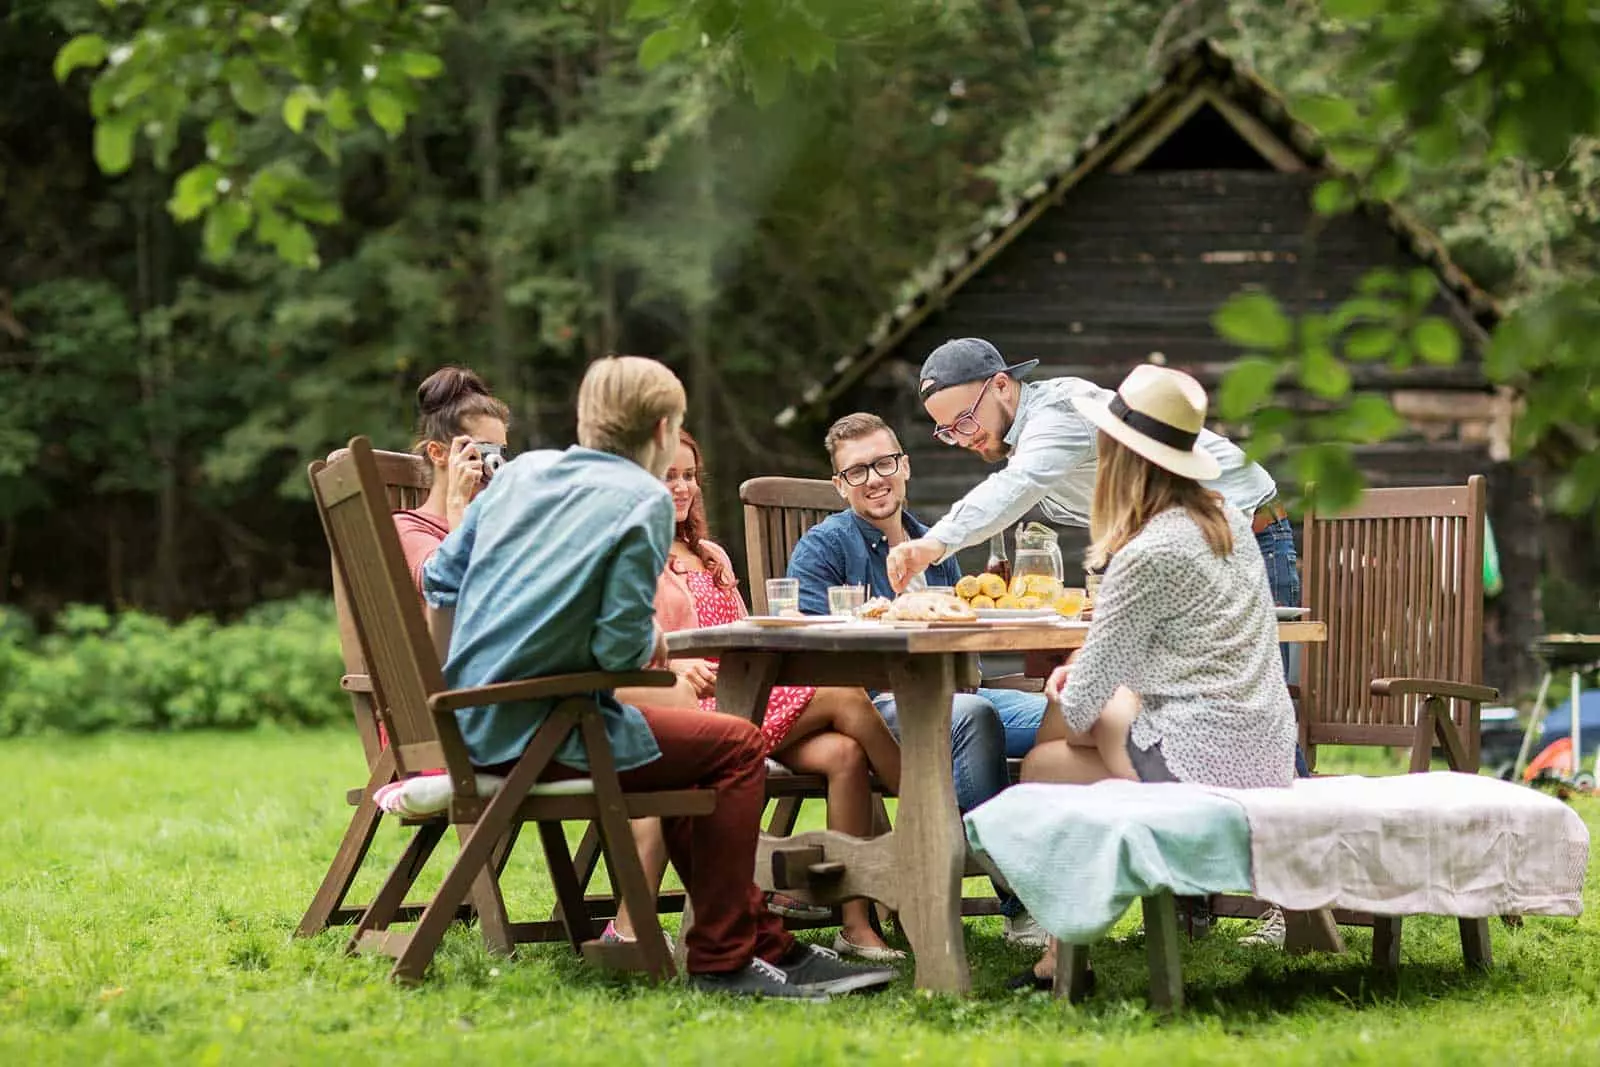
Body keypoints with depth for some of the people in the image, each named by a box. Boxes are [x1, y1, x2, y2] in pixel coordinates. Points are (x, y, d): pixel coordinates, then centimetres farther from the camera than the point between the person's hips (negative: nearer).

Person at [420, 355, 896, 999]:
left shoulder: (522, 469, 12)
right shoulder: (644, 500, -9)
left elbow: (439, 581, 15)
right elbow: (621, 647, -17)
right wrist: (654, 640, 6)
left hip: (473, 723, 9)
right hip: (538, 733, -9)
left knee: (682, 745, 25)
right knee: (739, 747, 1)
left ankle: (767, 946, 26)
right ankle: (721, 958, 4)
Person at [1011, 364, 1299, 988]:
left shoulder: (1149, 555, -20)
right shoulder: (1223, 517, 9)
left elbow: (1094, 676, -11)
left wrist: (1071, 712, 10)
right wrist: (1077, 672, 15)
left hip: (1206, 767, -9)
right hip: (1265, 754, 9)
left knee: (1042, 769, 7)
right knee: (1098, 709, 25)